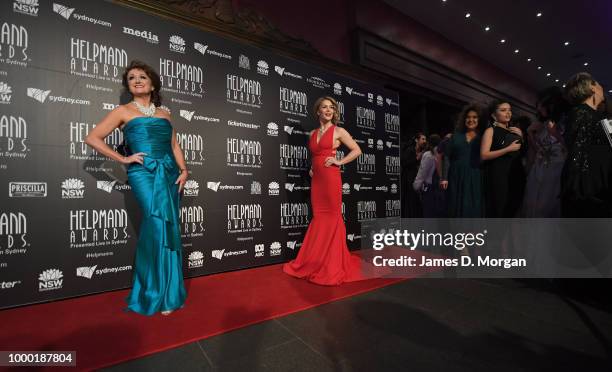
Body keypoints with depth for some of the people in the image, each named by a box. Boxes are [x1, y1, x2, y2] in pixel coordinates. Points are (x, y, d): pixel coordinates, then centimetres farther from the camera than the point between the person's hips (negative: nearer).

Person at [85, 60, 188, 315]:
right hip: (144, 173, -4)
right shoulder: (123, 111, 9)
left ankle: (166, 291, 16)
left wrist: (183, 170, 4)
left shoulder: (164, 114, 20)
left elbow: (174, 145, 18)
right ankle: (157, 295, -1)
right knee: (157, 225, -16)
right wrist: (123, 159, -3)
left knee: (169, 229, 2)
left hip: (169, 173, 4)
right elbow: (92, 138, 4)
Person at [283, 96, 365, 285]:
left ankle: (333, 263, 9)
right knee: (318, 218, 9)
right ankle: (316, 261, 20)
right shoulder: (313, 133, 16)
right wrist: (311, 167, 12)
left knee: (332, 217, -1)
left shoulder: (338, 131, 2)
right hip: (316, 179, 5)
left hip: (330, 178, -5)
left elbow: (357, 150, 1)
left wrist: (339, 162, -7)